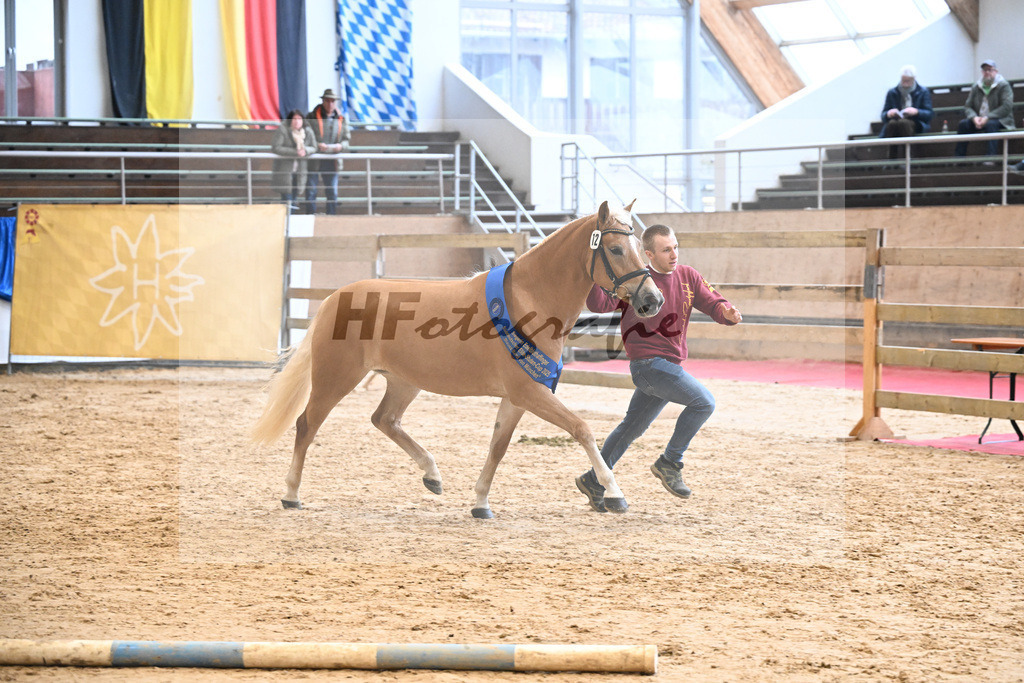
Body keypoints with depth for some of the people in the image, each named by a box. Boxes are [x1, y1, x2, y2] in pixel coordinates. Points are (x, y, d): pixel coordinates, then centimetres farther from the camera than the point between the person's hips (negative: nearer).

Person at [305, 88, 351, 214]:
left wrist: (340, 146, -10)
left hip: (331, 162, 3)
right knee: (311, 192, -3)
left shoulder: (341, 120, 11)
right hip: (314, 161, -3)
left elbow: (346, 139, 13)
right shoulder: (312, 117, -1)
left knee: (332, 193, 4)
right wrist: (316, 145, -20)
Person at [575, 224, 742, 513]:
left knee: (632, 427, 16)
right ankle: (670, 462, -6)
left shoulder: (687, 277, 7)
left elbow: (714, 304, 3)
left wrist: (728, 313, -21)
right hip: (648, 362, -7)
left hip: (670, 365, 7)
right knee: (704, 402, -17)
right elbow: (599, 304, -20)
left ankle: (594, 481, 29)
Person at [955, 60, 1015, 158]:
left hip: (1001, 121, -4)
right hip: (978, 120, 4)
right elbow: (967, 107, 8)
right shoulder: (976, 88, 12)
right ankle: (959, 158, -24)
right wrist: (974, 117, -16)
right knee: (963, 124, -21)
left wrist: (988, 118, -22)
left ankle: (992, 157, -44)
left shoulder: (1003, 86, -3)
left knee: (991, 124, -38)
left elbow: (1007, 107, -15)